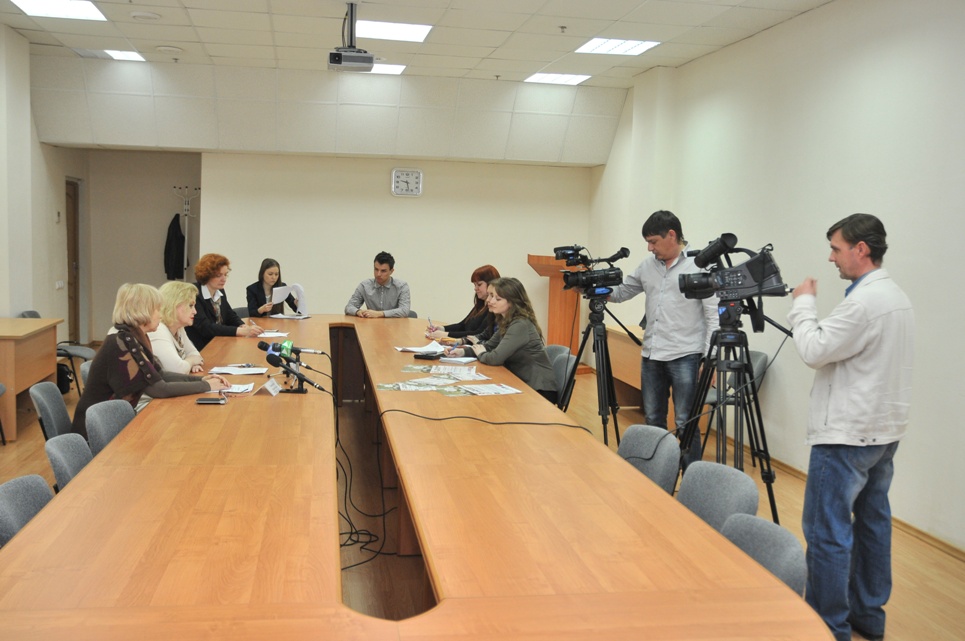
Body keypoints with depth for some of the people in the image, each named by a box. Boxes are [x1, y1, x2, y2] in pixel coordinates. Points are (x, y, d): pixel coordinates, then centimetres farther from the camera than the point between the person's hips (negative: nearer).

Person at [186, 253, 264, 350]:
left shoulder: (220, 291, 6)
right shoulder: (194, 294, -16)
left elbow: (231, 316, 15)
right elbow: (205, 328, -24)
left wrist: (244, 327, -8)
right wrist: (241, 331, -32)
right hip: (199, 350, -7)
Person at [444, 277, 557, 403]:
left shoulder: (520, 325, -22)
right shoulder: (507, 322, 7)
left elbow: (495, 358, -26)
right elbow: (489, 346, 17)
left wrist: (480, 354, -4)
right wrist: (462, 351, 0)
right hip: (523, 384, 8)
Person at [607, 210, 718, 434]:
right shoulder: (647, 266, 11)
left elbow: (713, 315, -9)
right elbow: (621, 292, 18)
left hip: (685, 356, -6)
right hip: (651, 356, 6)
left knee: (685, 423, -1)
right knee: (653, 420, 14)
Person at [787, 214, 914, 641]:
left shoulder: (864, 301, -21)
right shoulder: (898, 297, 12)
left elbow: (814, 351, -17)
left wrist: (804, 303, -6)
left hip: (848, 435, -11)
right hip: (885, 430, 11)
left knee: (827, 530, -5)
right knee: (872, 521, 17)